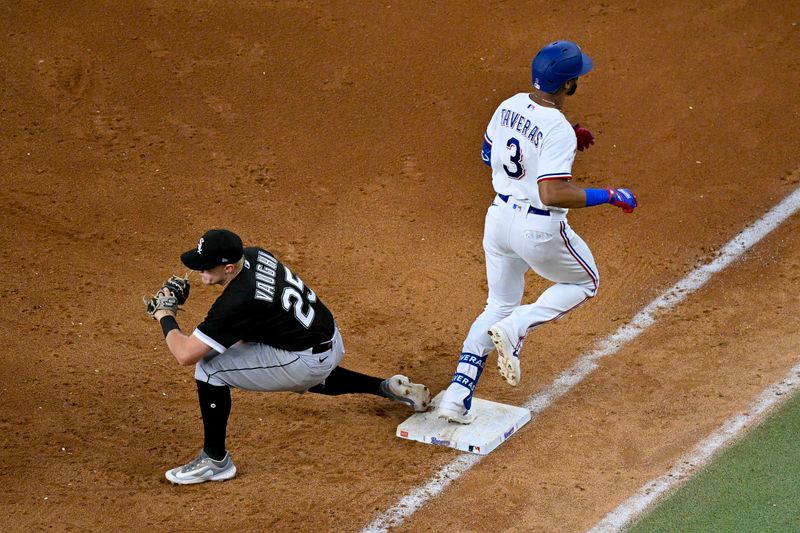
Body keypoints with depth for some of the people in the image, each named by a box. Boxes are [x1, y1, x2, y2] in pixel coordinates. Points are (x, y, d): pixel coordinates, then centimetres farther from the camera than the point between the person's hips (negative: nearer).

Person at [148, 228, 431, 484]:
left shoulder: (236, 302, -29)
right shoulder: (254, 254, -6)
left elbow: (185, 355, -26)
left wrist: (166, 317, -10)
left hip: (309, 361, -9)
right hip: (330, 339, 9)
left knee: (209, 369, -13)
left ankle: (216, 461, -2)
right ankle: (390, 388, 42)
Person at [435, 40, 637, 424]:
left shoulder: (508, 107, -1)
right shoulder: (558, 130, -25)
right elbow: (553, 194, -30)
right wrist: (609, 196, -19)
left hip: (499, 217, 7)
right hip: (539, 230, -7)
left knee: (499, 305, 21)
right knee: (585, 282, 22)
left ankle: (456, 397, 10)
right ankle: (515, 328, -1)